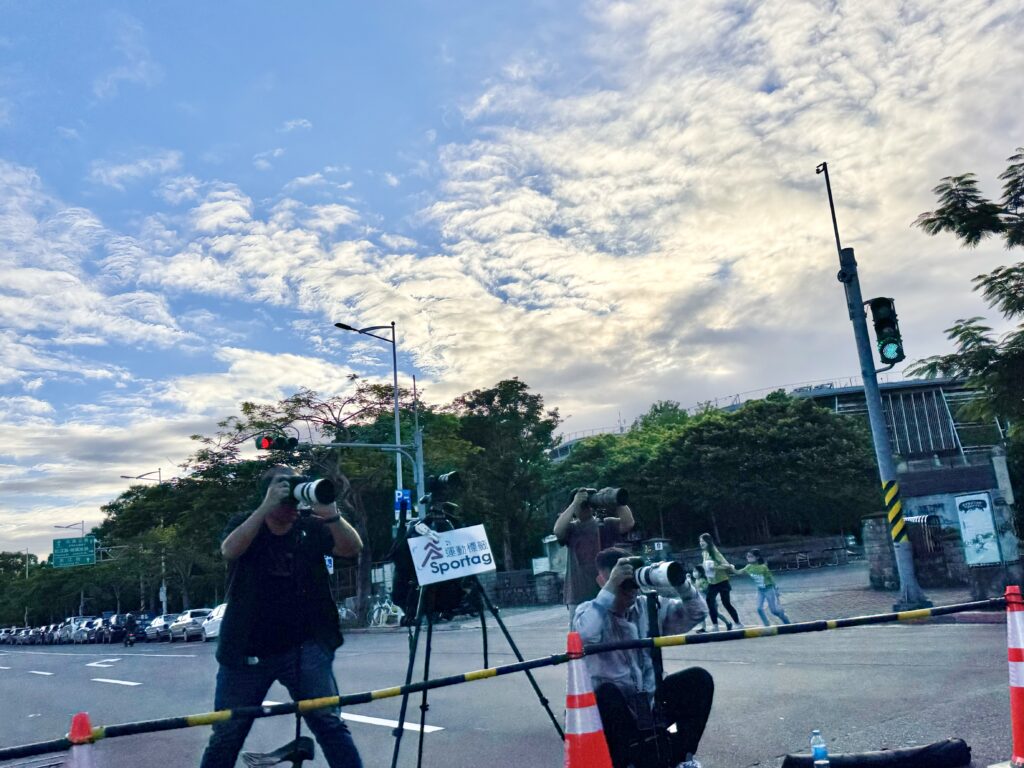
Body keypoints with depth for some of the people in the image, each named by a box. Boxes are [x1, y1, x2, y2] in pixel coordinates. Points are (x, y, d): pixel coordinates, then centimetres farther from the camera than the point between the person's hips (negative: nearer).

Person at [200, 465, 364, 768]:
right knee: (225, 736, 10)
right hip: (246, 651, 1)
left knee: (329, 722, -12)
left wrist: (330, 513, -30)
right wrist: (267, 507, -28)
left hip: (303, 647, 0)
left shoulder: (310, 528, -1)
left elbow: (353, 548, -14)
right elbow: (229, 550, -21)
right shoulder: (244, 525, 0)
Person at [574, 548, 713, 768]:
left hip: (651, 700, 4)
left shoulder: (650, 606, 0)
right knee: (606, 693, -36)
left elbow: (697, 613, -6)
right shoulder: (590, 610, -12)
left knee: (699, 678, -14)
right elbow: (585, 636, -35)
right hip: (614, 704, -4)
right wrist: (609, 590, -37)